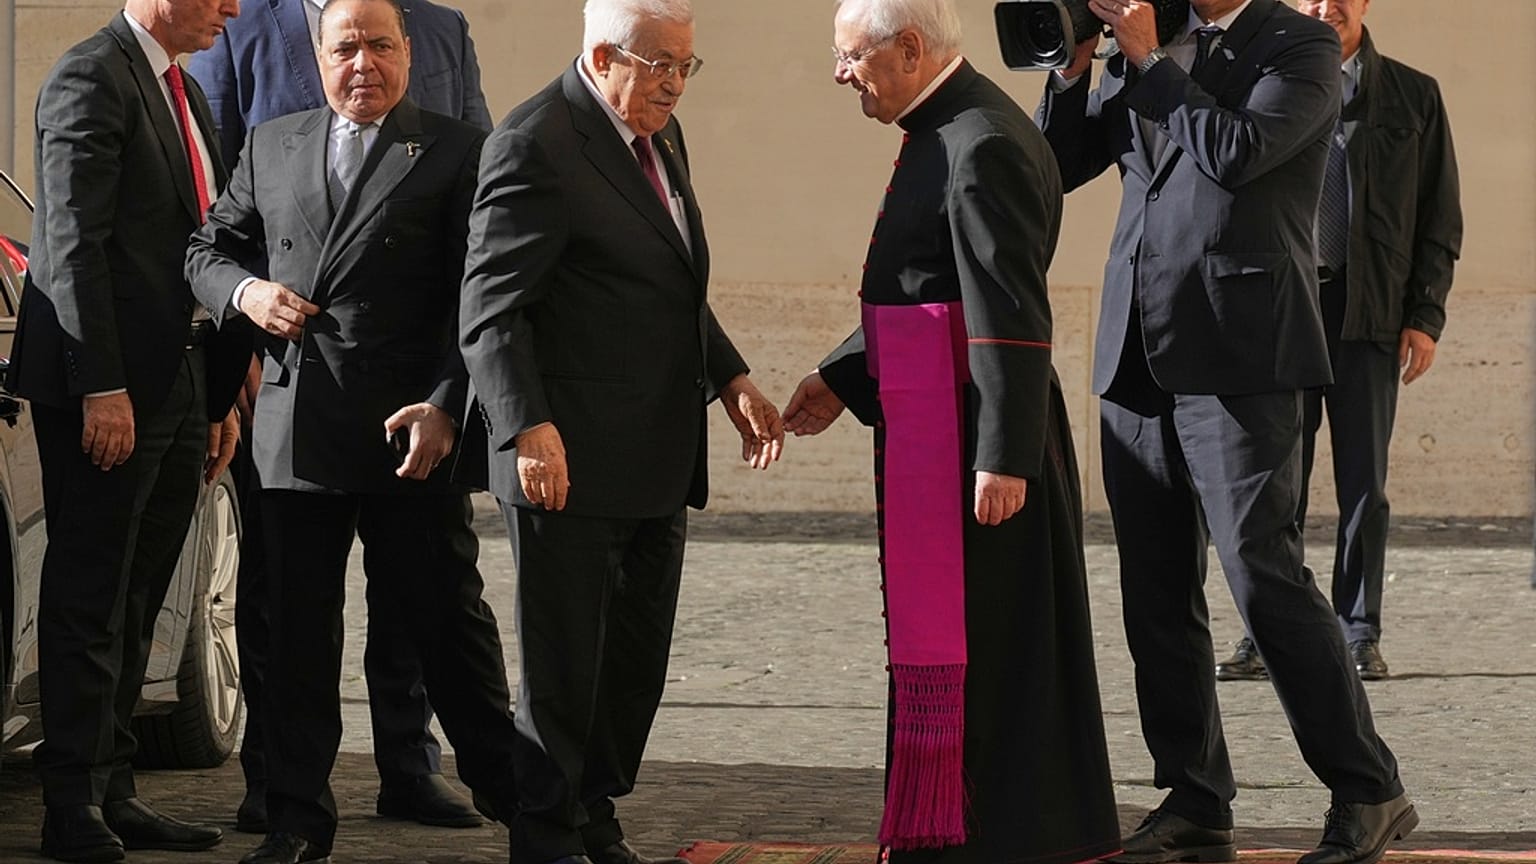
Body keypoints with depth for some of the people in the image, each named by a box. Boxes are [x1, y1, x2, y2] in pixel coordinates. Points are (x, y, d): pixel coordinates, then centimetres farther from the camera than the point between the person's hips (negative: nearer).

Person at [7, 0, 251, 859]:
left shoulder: (186, 92, 19)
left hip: (179, 388, 9)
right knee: (90, 600, -3)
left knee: (135, 603, 11)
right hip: (109, 389, -9)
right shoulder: (92, 79, -9)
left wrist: (221, 394, 16)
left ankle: (114, 792, 16)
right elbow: (76, 243, -16)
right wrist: (100, 388, -21)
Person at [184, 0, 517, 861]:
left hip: (411, 428, -3)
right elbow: (208, 248, 20)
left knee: (447, 610, 6)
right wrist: (246, 292, -2)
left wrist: (446, 407, -14)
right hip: (295, 426, 3)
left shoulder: (457, 153, 0)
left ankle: (508, 781, 24)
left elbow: (479, 301, -4)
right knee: (298, 625, 6)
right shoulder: (272, 146, 13)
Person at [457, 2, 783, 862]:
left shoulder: (660, 135, 13)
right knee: (564, 663, 2)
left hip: (658, 459, 9)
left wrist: (730, 377, 10)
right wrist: (528, 429, -28)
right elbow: (491, 313, -19)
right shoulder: (535, 146, -15)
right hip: (570, 461, -8)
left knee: (638, 662, 15)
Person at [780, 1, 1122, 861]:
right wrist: (842, 377, 16)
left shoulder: (982, 147, -17)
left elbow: (1014, 316, -22)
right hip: (931, 427, 10)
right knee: (943, 630, 15)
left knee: (967, 638, -4)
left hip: (970, 435, -10)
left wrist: (1006, 458, -24)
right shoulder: (948, 131, 15)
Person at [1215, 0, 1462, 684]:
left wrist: (1426, 314, -1)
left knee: (1363, 483, 2)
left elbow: (1440, 217, 9)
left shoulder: (1413, 96, 9)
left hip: (1370, 313, 0)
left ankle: (1359, 636, 9)